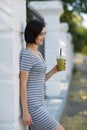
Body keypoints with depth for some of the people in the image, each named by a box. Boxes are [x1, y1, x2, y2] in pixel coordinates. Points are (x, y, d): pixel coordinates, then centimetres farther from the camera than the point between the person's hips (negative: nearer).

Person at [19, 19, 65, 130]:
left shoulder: (38, 54, 15)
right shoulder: (27, 55, -15)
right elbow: (22, 84, -17)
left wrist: (54, 70, 4)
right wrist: (25, 112, -17)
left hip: (39, 104, 10)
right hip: (32, 107, -10)